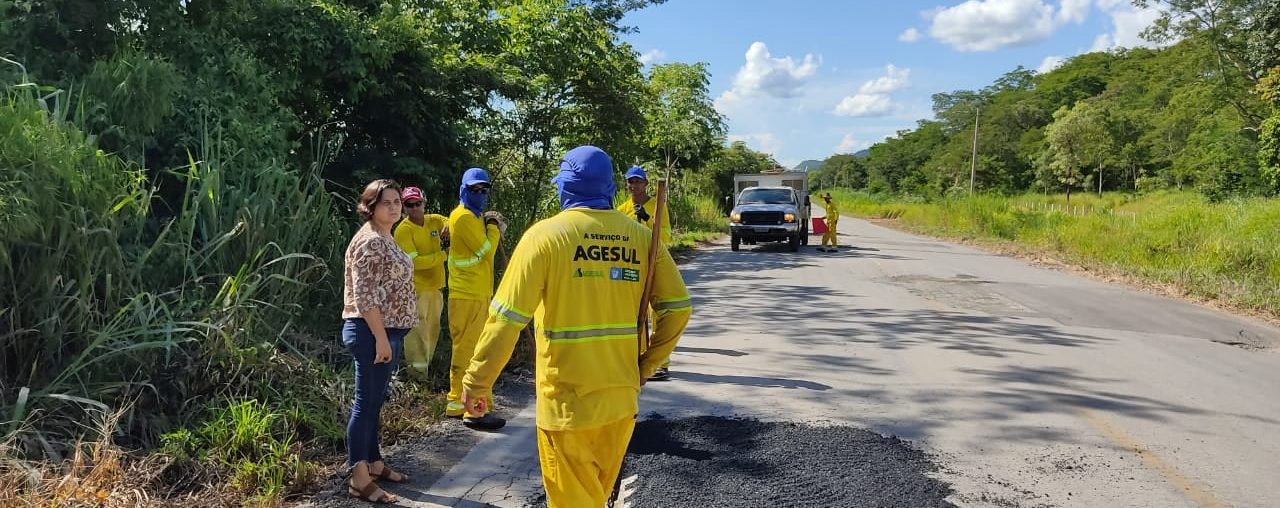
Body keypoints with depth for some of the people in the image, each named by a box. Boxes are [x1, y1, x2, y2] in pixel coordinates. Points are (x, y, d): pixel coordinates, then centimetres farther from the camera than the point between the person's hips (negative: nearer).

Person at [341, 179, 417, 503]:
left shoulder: (386, 239, 15)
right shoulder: (370, 242, -16)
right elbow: (365, 297, -22)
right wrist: (381, 338, -22)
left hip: (386, 330, 10)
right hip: (372, 332, -10)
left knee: (375, 402, 17)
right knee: (366, 403, -4)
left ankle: (374, 464, 28)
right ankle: (359, 480, 2)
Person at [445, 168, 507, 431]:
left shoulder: (474, 216, 19)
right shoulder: (464, 216, -13)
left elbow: (485, 247, 14)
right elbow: (486, 249, -16)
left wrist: (493, 228, -1)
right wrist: (492, 227, -1)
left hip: (477, 293, 10)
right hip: (468, 295, -10)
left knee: (466, 350, 15)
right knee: (470, 352, -8)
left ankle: (457, 402, 24)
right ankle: (474, 411, -5)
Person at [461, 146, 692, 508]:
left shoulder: (546, 235, -11)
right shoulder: (640, 236, 0)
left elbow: (507, 318, -15)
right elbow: (677, 308, 0)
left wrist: (477, 383, -5)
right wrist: (645, 366, 8)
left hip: (567, 400, -4)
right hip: (622, 397, 4)